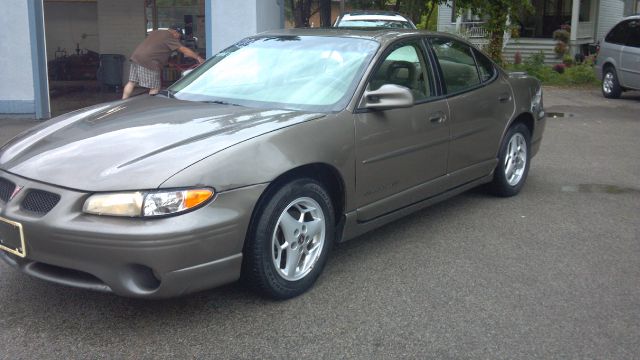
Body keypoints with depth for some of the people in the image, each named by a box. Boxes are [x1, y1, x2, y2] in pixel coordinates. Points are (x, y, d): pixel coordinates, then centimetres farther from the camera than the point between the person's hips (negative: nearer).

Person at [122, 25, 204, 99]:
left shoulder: (155, 32, 24)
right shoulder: (169, 37, -2)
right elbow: (184, 49, -7)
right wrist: (198, 58, -5)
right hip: (147, 61, -9)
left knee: (131, 82, 12)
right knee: (155, 88, -3)